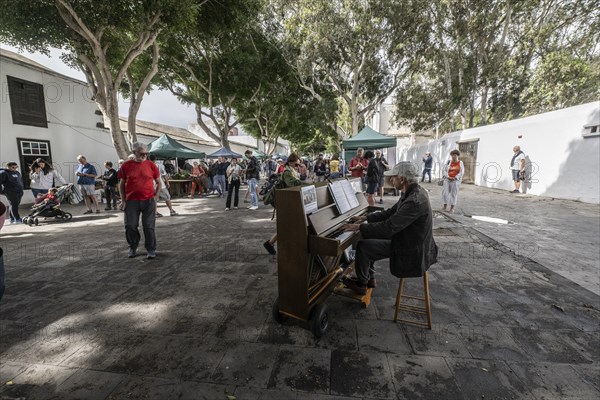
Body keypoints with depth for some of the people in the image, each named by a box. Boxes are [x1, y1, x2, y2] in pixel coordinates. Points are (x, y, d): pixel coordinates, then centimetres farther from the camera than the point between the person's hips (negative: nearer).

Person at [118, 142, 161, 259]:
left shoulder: (151, 165, 2)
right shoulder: (126, 166, 2)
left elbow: (158, 182, 8)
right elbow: (121, 184, 9)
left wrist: (156, 197, 0)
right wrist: (123, 200, 3)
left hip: (148, 201, -1)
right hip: (131, 201, 1)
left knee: (149, 226, 2)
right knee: (130, 226, 7)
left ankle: (151, 249, 14)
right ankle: (133, 247, 28)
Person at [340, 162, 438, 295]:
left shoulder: (415, 201, -31)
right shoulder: (412, 193, 2)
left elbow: (388, 227, -32)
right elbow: (391, 212, 11)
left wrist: (359, 227, -22)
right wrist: (365, 218, 7)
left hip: (412, 253, -10)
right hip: (406, 241, 10)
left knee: (362, 246, -8)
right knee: (366, 238, 13)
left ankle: (361, 284, 14)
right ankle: (370, 278, 26)